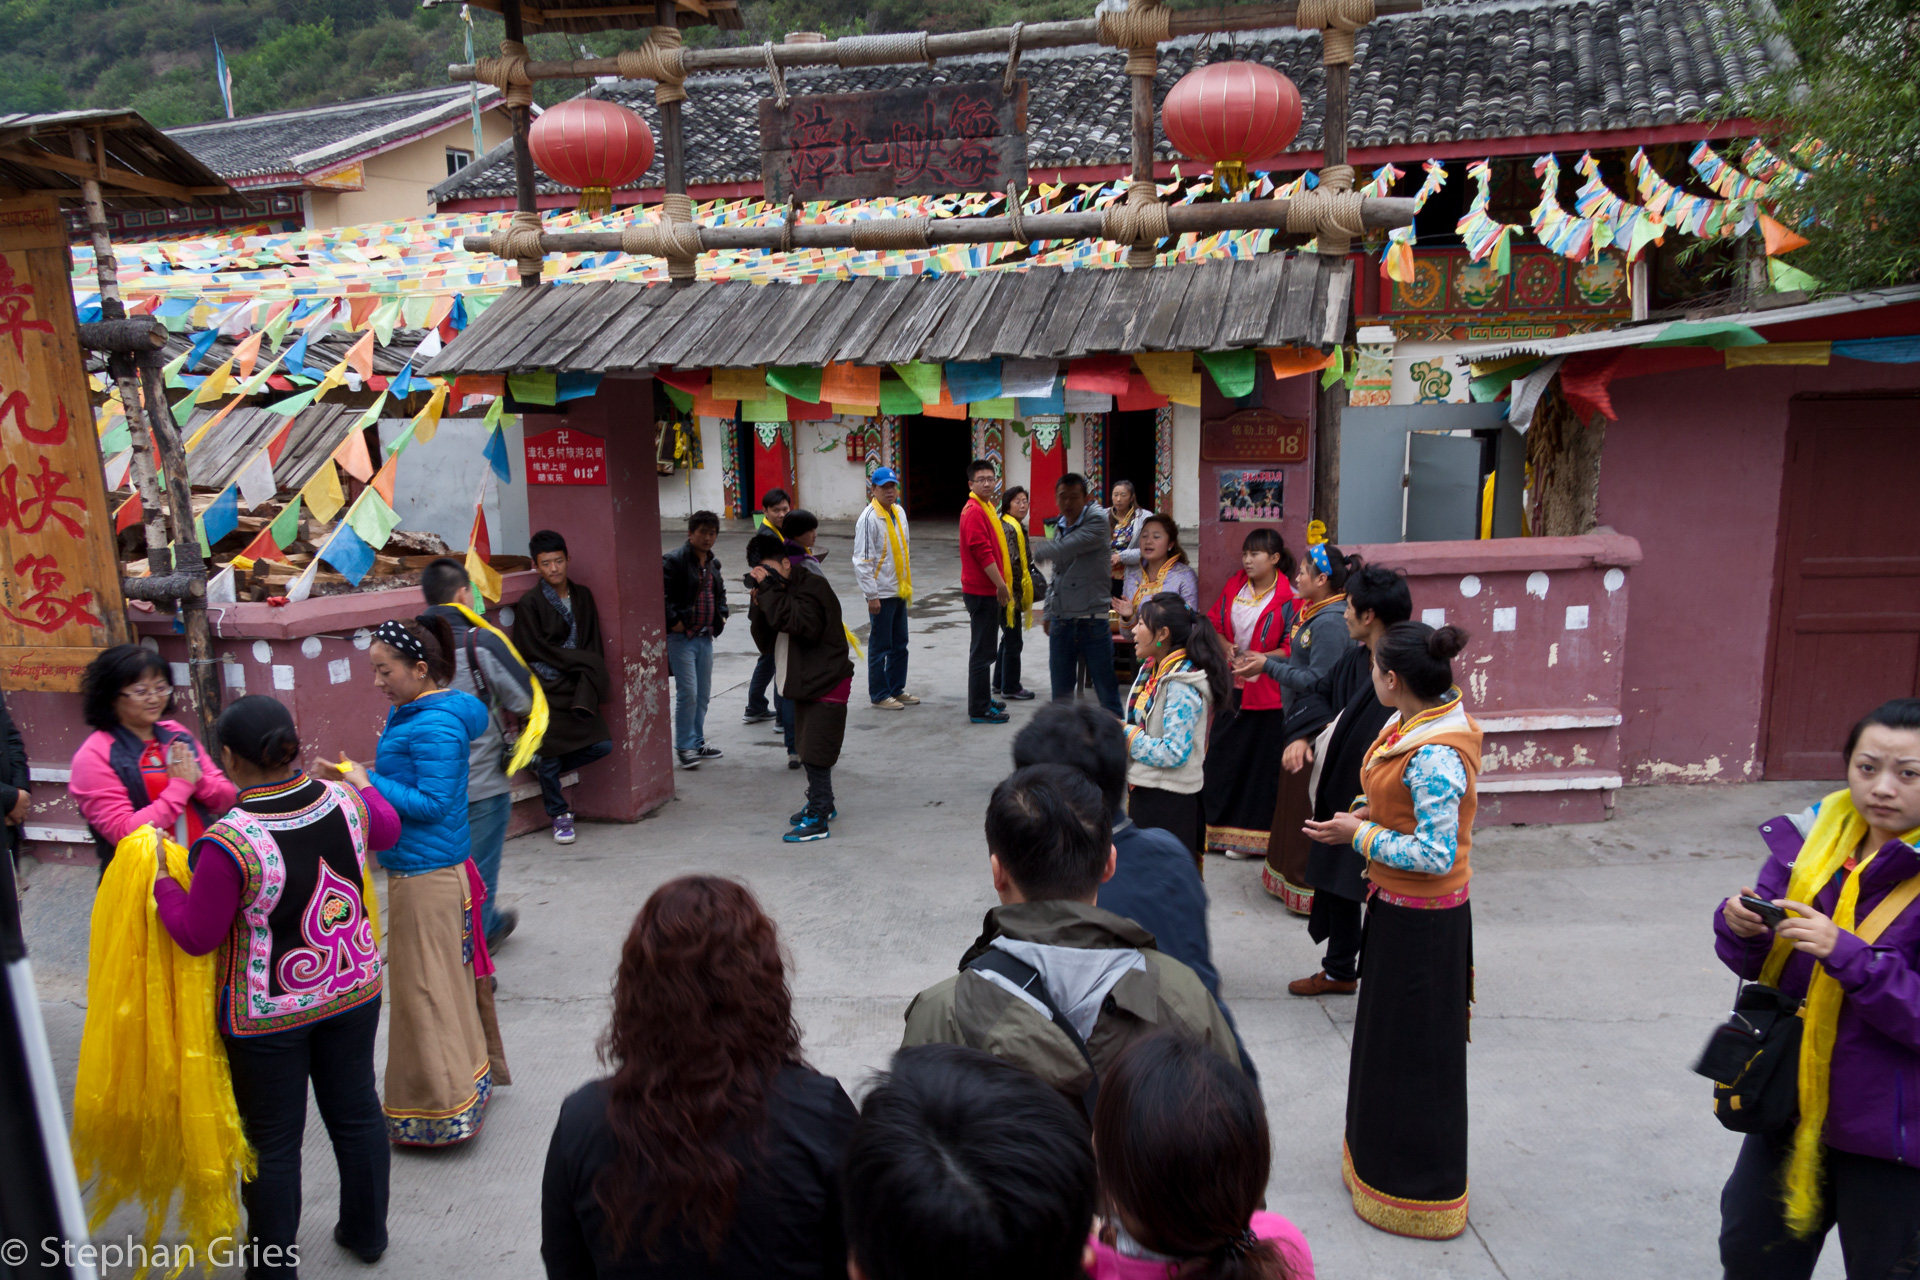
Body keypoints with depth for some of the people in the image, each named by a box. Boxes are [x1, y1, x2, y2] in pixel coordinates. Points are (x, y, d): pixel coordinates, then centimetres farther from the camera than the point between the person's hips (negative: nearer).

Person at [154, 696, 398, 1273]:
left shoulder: (228, 842, -26)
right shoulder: (345, 801, -12)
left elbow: (197, 936, -15)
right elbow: (389, 829, 11)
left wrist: (161, 880, 0)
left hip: (268, 1013, -4)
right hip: (353, 991, 5)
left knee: (273, 1140, 14)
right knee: (356, 1111, 21)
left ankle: (274, 1265, 32)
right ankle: (366, 1232, 39)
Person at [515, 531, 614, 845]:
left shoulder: (582, 596, 10)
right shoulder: (530, 604, -5)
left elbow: (593, 646, 7)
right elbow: (536, 651, -9)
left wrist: (587, 689, -8)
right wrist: (582, 661, -9)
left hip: (577, 687, 5)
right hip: (545, 689, -5)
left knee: (602, 745, -3)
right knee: (551, 753, -2)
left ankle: (542, 764, 19)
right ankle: (560, 815, 19)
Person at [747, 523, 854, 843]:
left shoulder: (812, 585, -16)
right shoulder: (780, 592, 10)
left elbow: (801, 624, -34)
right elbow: (766, 644, 7)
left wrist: (770, 590, -29)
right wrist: (759, 607, -8)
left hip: (826, 682, -9)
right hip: (804, 682, 9)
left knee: (815, 752, -9)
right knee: (807, 748, 18)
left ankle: (818, 819, -3)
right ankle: (822, 803, 33)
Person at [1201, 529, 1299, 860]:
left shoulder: (1289, 598, -10)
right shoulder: (1233, 587, 7)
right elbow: (1214, 623, 14)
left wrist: (1263, 659, -26)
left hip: (1267, 693, -5)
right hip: (1230, 687, 5)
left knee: (1260, 762, 3)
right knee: (1221, 755, 10)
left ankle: (1251, 837, 13)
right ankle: (1215, 827, 24)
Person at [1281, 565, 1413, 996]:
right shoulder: (1353, 660, 3)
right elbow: (1320, 697, 17)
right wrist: (1301, 736, 0)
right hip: (1338, 792, 9)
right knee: (1335, 883, 22)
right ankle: (1340, 970, 42)